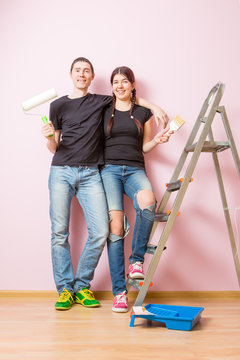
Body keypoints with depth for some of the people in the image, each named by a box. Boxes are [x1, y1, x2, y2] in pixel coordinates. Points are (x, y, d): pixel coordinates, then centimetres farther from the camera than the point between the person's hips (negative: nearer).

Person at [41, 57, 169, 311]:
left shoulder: (102, 102, 15)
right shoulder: (58, 105, 13)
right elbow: (54, 148, 14)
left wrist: (154, 106, 16)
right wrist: (49, 137, -7)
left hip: (90, 174, 0)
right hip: (61, 171, 0)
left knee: (100, 232, -10)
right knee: (59, 232, -5)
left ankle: (82, 286, 7)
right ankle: (65, 289, 8)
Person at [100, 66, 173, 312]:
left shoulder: (143, 113, 16)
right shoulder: (104, 112, 15)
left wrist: (157, 140, 1)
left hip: (135, 169, 1)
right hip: (109, 169, 0)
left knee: (147, 200, -35)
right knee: (115, 224, -15)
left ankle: (137, 260, -15)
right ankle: (119, 292, -10)